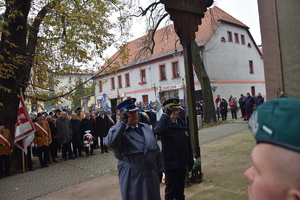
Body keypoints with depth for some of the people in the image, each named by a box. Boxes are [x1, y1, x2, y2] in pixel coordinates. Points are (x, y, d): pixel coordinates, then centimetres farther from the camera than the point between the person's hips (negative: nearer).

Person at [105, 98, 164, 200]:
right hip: (132, 177, -5)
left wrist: (160, 170, 12)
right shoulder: (118, 130, -10)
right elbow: (110, 142, -34)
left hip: (152, 175, 6)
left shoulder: (146, 127, 8)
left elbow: (157, 150, 12)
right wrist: (122, 122, -32)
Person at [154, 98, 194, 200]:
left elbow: (188, 145, 9)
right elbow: (158, 131, -40)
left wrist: (190, 161, 10)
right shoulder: (164, 124, -13)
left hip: (183, 164, 5)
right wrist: (166, 115, -38)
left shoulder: (183, 124, 5)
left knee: (180, 190, 21)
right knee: (170, 191, 11)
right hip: (171, 164, -5)